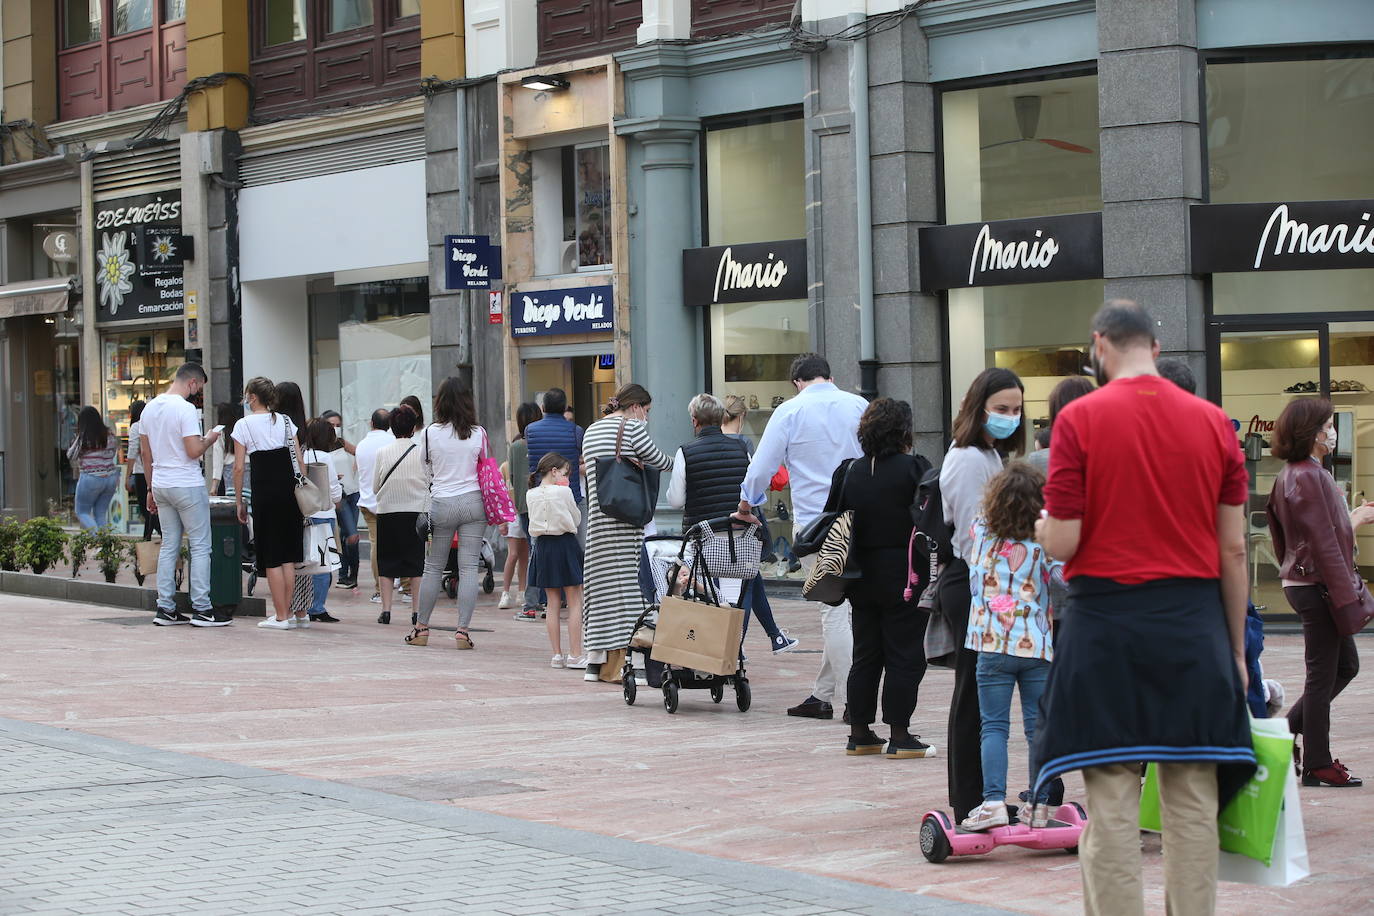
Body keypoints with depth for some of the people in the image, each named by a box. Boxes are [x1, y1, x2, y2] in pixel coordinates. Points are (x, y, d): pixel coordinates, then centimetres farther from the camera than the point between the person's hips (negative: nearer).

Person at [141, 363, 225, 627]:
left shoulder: (149, 408, 10)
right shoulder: (185, 409, -15)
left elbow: (145, 453, 15)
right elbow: (194, 452, -20)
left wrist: (151, 489, 20)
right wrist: (210, 439, 0)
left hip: (161, 486, 8)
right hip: (187, 486, -8)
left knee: (169, 546, 11)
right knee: (200, 546, -1)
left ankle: (165, 609, 10)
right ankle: (201, 610, -2)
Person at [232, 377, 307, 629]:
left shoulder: (243, 425, -3)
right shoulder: (286, 421, 9)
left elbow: (238, 467, -4)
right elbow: (300, 461, 7)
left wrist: (239, 501, 3)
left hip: (264, 492, -4)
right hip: (290, 489, 4)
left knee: (271, 557, 1)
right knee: (288, 556, 10)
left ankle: (281, 616, 2)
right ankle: (287, 612, 13)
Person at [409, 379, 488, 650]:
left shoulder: (431, 432, -5)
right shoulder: (478, 434, -2)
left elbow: (426, 470, 6)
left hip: (442, 504, 0)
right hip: (473, 502, 1)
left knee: (433, 567, 10)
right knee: (469, 568, 0)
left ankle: (422, 628, 16)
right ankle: (463, 630, -4)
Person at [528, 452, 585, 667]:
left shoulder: (532, 495, 2)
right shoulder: (563, 492, -11)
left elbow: (534, 524, 11)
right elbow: (576, 519, 1)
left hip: (544, 545, 5)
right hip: (566, 544, -5)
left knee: (553, 603, 9)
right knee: (575, 603, 0)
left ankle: (557, 654, 8)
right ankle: (575, 655, -3)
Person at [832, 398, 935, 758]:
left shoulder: (849, 471, 3)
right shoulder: (914, 469, -13)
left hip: (863, 578, 5)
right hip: (904, 578, -5)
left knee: (865, 655, 13)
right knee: (904, 656, 1)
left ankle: (859, 734, 17)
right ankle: (900, 736, 2)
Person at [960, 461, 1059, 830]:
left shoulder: (981, 530, 1)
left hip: (993, 645, 0)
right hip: (1038, 646, 0)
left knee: (994, 726, 2)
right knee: (1039, 727, 7)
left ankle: (994, 802, -9)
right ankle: (1040, 807, 8)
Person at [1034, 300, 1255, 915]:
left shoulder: (1080, 419, -6)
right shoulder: (1213, 421, 4)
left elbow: (1061, 542, -10)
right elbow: (1234, 550, 4)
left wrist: (1042, 527, 13)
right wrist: (1236, 648, 12)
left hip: (1107, 623, -3)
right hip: (1195, 625, 3)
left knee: (1111, 802, 1)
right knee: (1194, 800, 7)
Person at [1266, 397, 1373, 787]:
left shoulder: (1291, 475, 14)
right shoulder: (1308, 477, -18)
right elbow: (1324, 543, -21)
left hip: (1301, 583, 10)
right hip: (1316, 587, -10)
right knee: (1323, 675, -1)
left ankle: (1285, 732, 20)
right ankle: (1317, 765, 8)